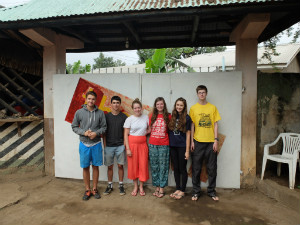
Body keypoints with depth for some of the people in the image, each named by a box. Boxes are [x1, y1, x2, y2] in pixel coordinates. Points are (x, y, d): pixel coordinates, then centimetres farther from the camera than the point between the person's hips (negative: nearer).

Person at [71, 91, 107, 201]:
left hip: (96, 144, 0)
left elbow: (104, 127, 2)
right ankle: (87, 190, 25)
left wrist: (97, 133, -17)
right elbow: (74, 127, 2)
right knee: (85, 167, 9)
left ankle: (95, 189, 26)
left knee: (95, 166, 10)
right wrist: (84, 132, -14)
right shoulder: (79, 112, -2)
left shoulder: (100, 113, -2)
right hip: (84, 144, 0)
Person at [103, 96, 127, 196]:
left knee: (120, 165, 6)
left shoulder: (124, 116, 1)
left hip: (120, 145, 0)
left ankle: (121, 185, 21)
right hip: (109, 146, 1)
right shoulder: (106, 116, 2)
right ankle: (110, 185, 23)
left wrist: (125, 144, -3)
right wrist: (104, 144, -1)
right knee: (110, 166, 9)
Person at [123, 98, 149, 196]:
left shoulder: (146, 117, 4)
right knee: (133, 165, 5)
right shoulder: (129, 119, -3)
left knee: (143, 165, 2)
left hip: (143, 144, 2)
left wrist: (145, 133, -3)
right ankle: (135, 186, 24)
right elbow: (126, 134, -4)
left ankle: (141, 187, 21)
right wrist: (128, 148, -9)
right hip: (132, 144, -2)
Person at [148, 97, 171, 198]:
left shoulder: (168, 116, 1)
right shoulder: (152, 116, 6)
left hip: (164, 145, -2)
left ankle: (161, 189, 15)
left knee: (163, 166, 4)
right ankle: (156, 187, 21)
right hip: (152, 144, 2)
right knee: (154, 166, 8)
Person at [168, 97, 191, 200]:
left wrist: (187, 150, -9)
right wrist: (168, 145, 2)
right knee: (175, 168, 13)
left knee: (182, 169, 6)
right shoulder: (172, 117, 6)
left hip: (182, 147, -4)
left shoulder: (186, 118, -5)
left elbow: (188, 134, -6)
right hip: (172, 146, 4)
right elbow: (169, 131, 10)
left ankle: (182, 191, 19)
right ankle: (177, 189, 26)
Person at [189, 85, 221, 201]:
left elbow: (215, 124, 5)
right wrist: (192, 141, -2)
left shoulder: (213, 107, 5)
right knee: (196, 168, 6)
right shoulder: (193, 108, 4)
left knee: (212, 168, 8)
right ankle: (196, 191, 19)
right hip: (198, 142, 0)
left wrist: (216, 140, -3)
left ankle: (211, 191, 24)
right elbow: (192, 125, 4)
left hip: (210, 142, 1)